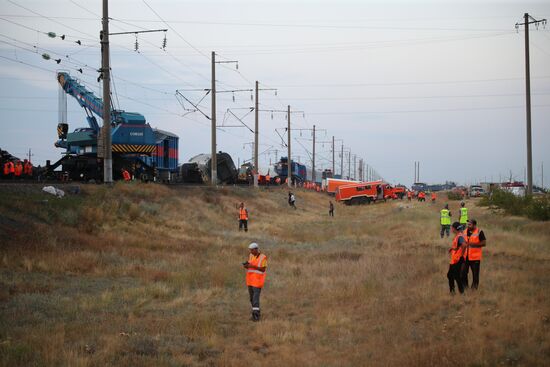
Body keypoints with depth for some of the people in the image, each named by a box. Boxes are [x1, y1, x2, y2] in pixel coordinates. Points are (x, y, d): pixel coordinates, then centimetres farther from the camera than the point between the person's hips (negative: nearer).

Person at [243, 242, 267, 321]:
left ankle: (256, 316, -16)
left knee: (255, 298, -14)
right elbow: (249, 266, 12)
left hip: (258, 281, -7)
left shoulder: (263, 258, -11)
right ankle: (256, 313, 20)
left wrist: (253, 266, -22)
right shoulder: (251, 256, 10)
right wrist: (246, 266, -11)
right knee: (252, 298, 10)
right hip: (250, 280, 7)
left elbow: (263, 269, -13)